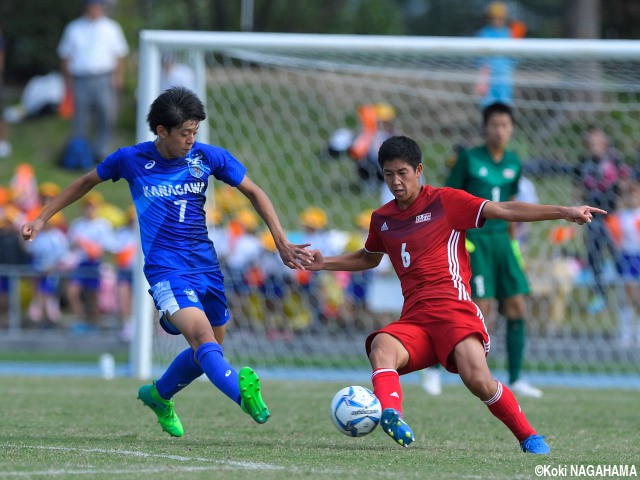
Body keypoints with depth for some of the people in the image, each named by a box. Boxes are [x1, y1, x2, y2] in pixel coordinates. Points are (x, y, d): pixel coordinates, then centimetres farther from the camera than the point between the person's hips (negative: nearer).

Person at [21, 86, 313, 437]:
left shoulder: (208, 157, 0)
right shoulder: (131, 159, -3)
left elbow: (254, 193, 9)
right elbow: (86, 182, 14)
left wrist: (282, 243, 2)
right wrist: (42, 219, 15)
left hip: (206, 266, 5)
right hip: (166, 270, -5)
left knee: (209, 351, 13)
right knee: (202, 336, -28)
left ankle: (158, 395, 39)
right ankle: (242, 391, -52)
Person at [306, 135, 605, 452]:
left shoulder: (445, 201, 4)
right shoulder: (382, 219, 20)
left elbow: (504, 211, -1)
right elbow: (369, 258, 41)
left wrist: (563, 212, -10)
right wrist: (325, 263, 27)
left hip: (454, 310, -4)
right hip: (413, 318, 4)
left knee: (476, 379, -27)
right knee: (381, 347, -31)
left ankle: (529, 438, -5)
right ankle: (392, 417, -58)